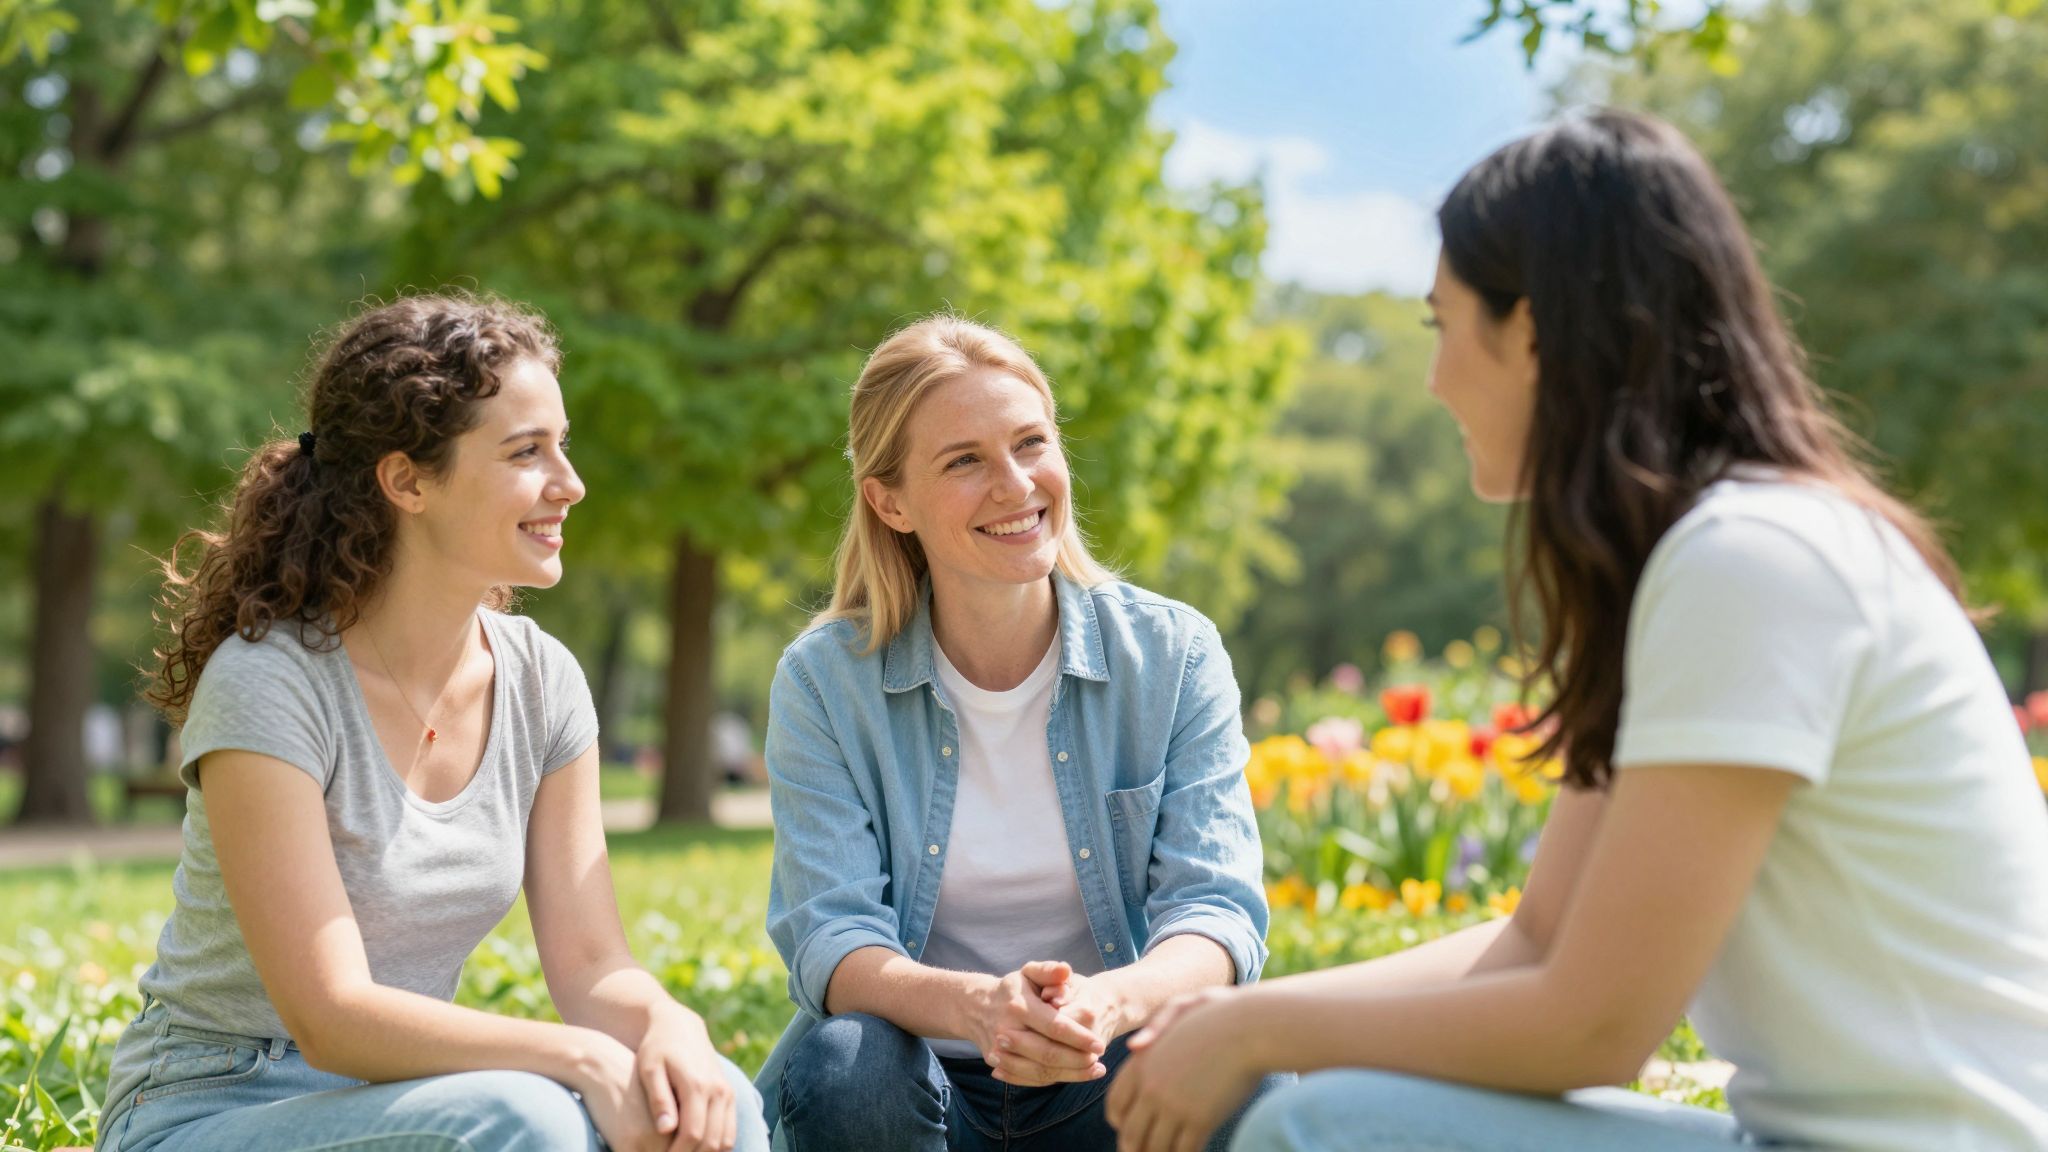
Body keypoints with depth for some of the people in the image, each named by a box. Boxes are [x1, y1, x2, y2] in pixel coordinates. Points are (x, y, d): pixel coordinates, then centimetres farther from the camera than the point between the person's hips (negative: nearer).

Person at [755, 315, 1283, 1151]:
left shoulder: (1175, 655, -2)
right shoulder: (823, 682, -4)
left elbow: (1218, 910, -11)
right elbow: (829, 936, -13)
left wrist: (1110, 1002, -35)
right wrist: (973, 1005, -36)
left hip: (1109, 1082, 1)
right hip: (926, 1081, 0)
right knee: (841, 1067, -33)